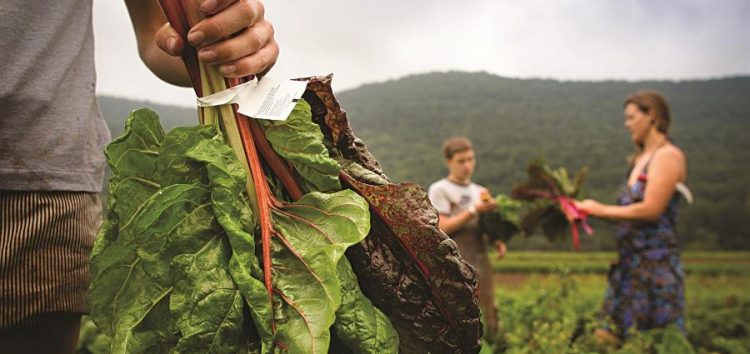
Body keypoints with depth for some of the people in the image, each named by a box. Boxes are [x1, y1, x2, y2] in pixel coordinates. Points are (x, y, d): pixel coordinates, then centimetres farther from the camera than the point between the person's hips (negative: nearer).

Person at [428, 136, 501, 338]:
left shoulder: (480, 192, 17)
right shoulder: (439, 190, -1)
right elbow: (442, 227, -10)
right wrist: (474, 210, -17)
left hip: (481, 265, 6)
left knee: (488, 325, 8)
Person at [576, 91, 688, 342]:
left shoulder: (668, 156, -10)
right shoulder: (640, 159, 17)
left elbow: (651, 210, -19)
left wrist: (602, 210, -12)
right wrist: (591, 209, 5)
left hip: (656, 263, -9)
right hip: (629, 262, 9)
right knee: (608, 336, 10)